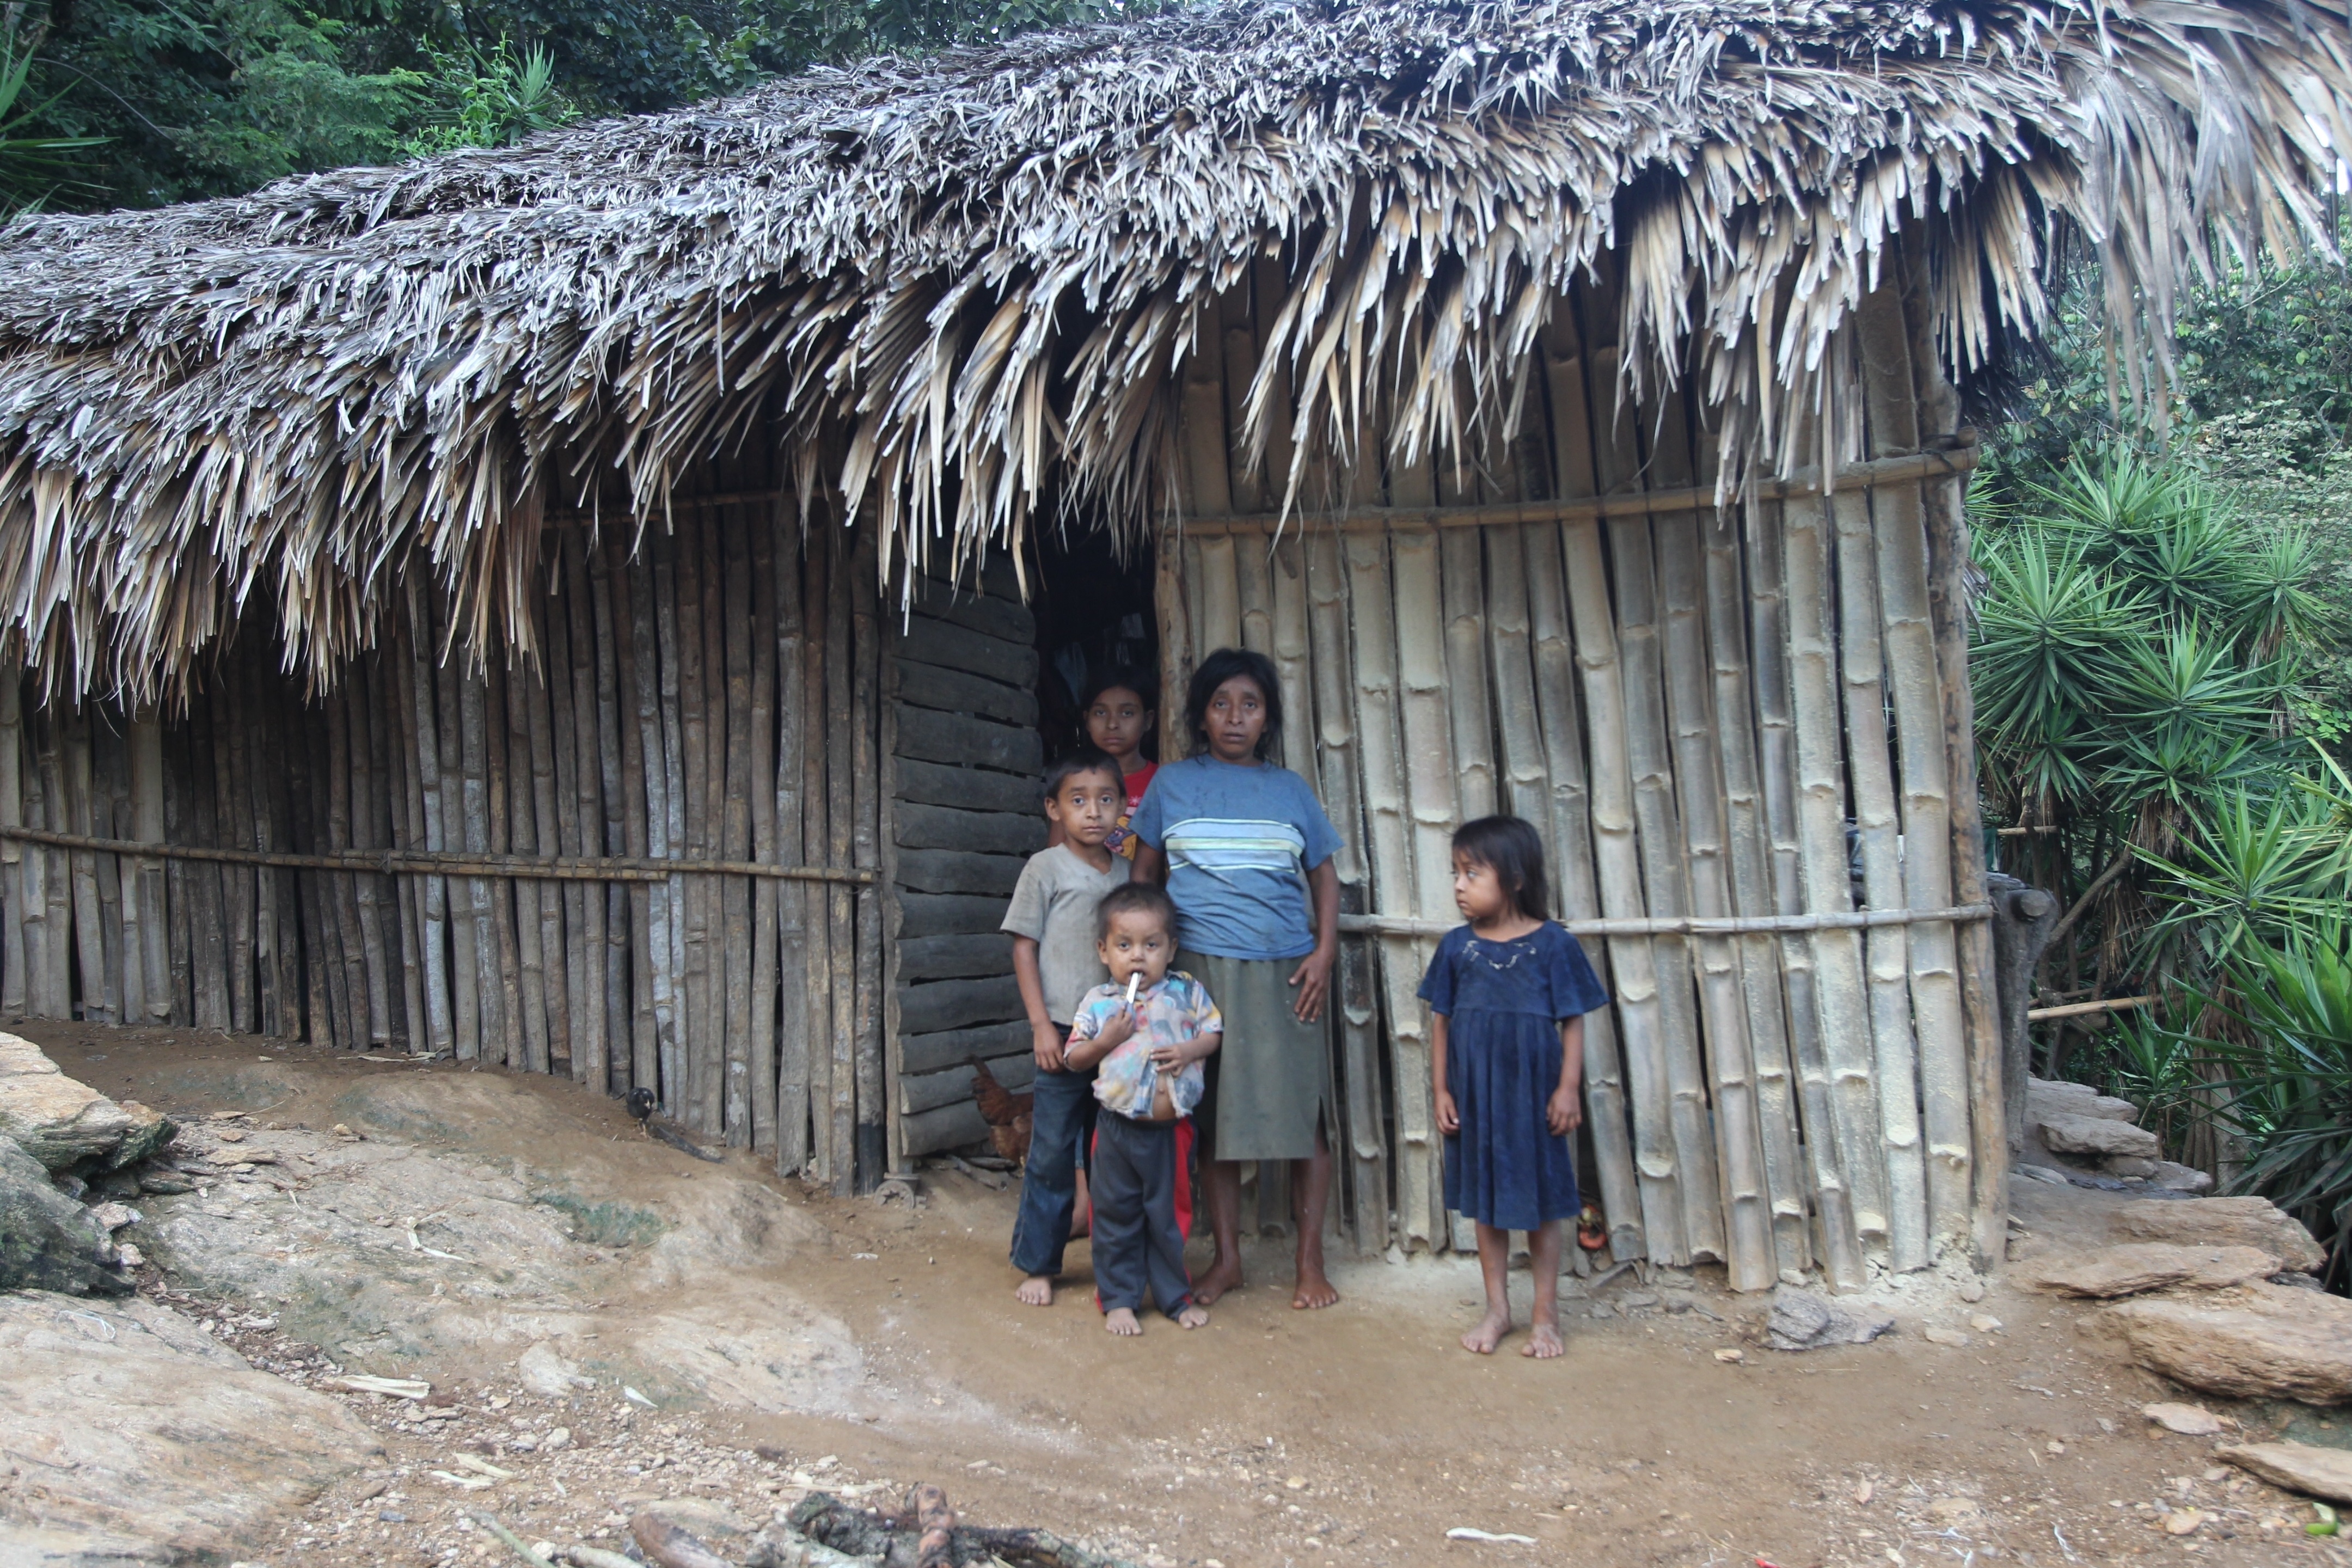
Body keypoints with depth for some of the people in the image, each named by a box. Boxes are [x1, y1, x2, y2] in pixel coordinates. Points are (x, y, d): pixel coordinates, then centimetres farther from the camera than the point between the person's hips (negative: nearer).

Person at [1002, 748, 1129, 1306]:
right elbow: (1024, 948, -3)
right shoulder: (1046, 869, -2)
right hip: (1064, 1033, -4)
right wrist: (1042, 1025, -9)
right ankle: (1037, 1265, 14)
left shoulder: (1127, 873, 9)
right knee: (1053, 1155, 2)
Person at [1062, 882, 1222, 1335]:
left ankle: (1175, 1295, 27)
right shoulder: (1098, 1002, -1)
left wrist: (1189, 1050, -14)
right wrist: (1106, 1040, -15)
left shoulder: (1187, 992, 1)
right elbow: (1075, 1057, 2)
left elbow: (1213, 1032, 4)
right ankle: (1118, 1299, 22)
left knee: (1170, 1213, 12)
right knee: (1116, 1215, 9)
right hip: (1117, 1124, 0)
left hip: (1171, 1124, 0)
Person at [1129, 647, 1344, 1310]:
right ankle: (1227, 1260, 18)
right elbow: (1144, 871, 12)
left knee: (1305, 1115, 0)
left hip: (1285, 973, 1)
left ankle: (1311, 1263, 11)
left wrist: (1325, 950, 0)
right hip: (1203, 969, 0)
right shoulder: (1172, 783, 7)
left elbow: (1324, 874, 13)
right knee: (1215, 1117, 5)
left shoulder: (1290, 788, 9)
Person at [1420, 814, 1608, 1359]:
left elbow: (1573, 1023, -4)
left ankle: (1546, 1314, 20)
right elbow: (1441, 1022, 5)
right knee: (1486, 1202, 12)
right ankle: (1497, 1309, 25)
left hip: (1533, 1093, -3)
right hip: (1475, 1094, 3)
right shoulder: (1456, 947, 1)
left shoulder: (1552, 945, -7)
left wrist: (1569, 1089, -9)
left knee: (1539, 1202, 7)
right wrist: (1441, 1090, 2)